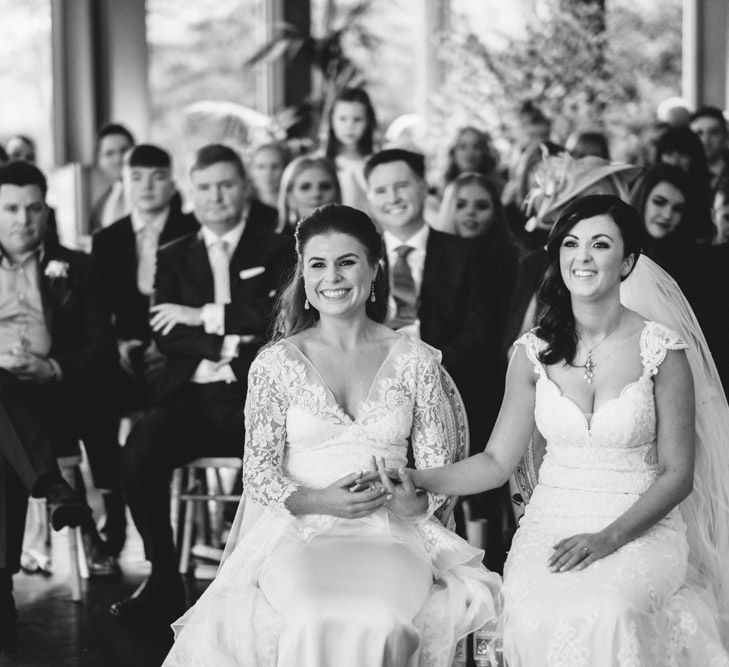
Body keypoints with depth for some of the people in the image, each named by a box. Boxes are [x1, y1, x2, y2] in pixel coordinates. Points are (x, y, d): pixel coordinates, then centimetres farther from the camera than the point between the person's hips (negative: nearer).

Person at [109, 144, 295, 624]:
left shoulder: (277, 251, 12)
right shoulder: (174, 257, 20)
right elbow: (164, 335, 7)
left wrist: (207, 316, -6)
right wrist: (229, 342, -9)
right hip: (194, 395, 3)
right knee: (140, 449, -27)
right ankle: (164, 581, -14)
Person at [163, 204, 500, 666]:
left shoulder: (416, 361, 9)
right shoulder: (276, 364, 7)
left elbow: (440, 475, 9)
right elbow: (258, 474, 4)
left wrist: (408, 498, -14)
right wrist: (319, 501, -15)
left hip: (391, 534, 1)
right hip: (297, 532, -1)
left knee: (379, 622, -33)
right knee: (317, 622, -35)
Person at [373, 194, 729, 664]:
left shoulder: (661, 350, -4)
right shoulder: (534, 352, 4)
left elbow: (677, 473, -2)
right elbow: (499, 461, 6)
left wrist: (609, 537, -14)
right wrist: (418, 480, -9)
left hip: (640, 527, -2)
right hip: (552, 525, 2)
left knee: (607, 613, -34)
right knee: (536, 616, -31)